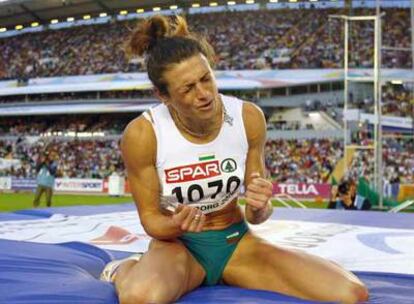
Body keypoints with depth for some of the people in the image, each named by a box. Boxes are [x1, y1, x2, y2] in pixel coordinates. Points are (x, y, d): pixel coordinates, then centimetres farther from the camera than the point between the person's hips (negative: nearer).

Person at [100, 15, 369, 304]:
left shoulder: (248, 118, -12)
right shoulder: (143, 134, -21)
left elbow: (255, 215, -4)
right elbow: (150, 217, -9)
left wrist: (259, 207, -29)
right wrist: (176, 225, -32)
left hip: (236, 241, 4)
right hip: (178, 244, -3)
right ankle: (125, 270, 1)